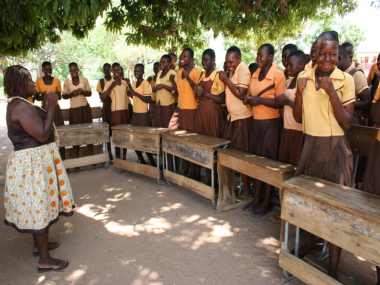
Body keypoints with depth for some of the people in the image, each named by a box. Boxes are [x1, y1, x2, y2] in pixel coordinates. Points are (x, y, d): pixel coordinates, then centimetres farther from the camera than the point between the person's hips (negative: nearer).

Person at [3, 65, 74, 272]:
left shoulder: (17, 104, 12)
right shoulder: (22, 106, -21)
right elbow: (42, 135, -25)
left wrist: (47, 107, 14)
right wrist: (51, 107, -18)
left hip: (33, 160, 11)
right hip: (35, 162, -11)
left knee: (36, 205, 20)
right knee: (41, 207, -2)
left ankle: (39, 245, 38)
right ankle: (45, 260, 9)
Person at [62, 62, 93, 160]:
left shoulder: (84, 80, 3)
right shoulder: (66, 82, 2)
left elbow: (90, 93, 6)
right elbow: (64, 96, 5)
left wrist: (82, 92, -14)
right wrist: (72, 94, -14)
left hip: (85, 108, 1)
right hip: (74, 109, 0)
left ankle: (91, 154, 11)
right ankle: (76, 156, 9)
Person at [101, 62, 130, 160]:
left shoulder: (125, 82, 13)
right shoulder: (109, 83, 1)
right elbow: (102, 97, -12)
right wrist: (112, 86, -14)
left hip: (125, 110, 4)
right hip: (115, 111, -4)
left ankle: (124, 156, 16)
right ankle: (118, 157, 8)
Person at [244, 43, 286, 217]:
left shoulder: (278, 75, -9)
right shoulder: (255, 75, 13)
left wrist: (260, 100, -20)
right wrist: (248, 99, 2)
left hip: (271, 123, -7)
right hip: (256, 122, 7)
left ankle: (266, 204, 11)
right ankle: (256, 199, 21)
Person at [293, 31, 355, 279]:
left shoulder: (346, 80, -7)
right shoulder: (304, 77, 4)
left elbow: (346, 123, -11)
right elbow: (298, 117, 4)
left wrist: (331, 92, -20)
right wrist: (300, 92, -11)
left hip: (335, 148, -4)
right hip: (311, 144, 4)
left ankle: (333, 267, 8)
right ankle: (310, 242, 38)